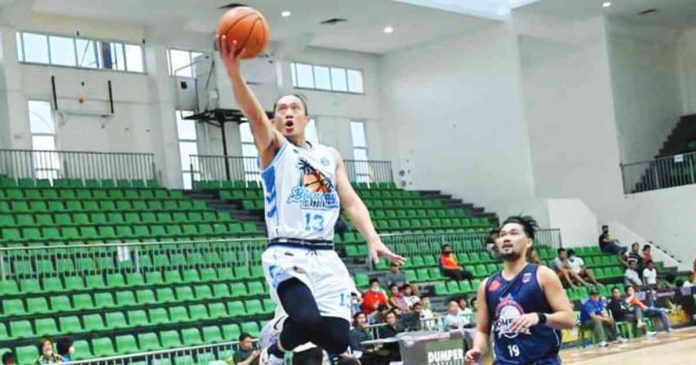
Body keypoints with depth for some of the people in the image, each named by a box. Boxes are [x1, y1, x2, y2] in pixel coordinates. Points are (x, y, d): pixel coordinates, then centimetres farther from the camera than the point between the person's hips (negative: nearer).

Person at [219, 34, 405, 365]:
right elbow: (254, 114, -14)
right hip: (287, 254, -4)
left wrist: (373, 240, -7)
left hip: (325, 255, 4)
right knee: (307, 320, -27)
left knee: (337, 337, -9)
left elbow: (352, 203, 11)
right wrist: (233, 71, -33)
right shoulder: (273, 147, 5)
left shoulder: (331, 156, 19)